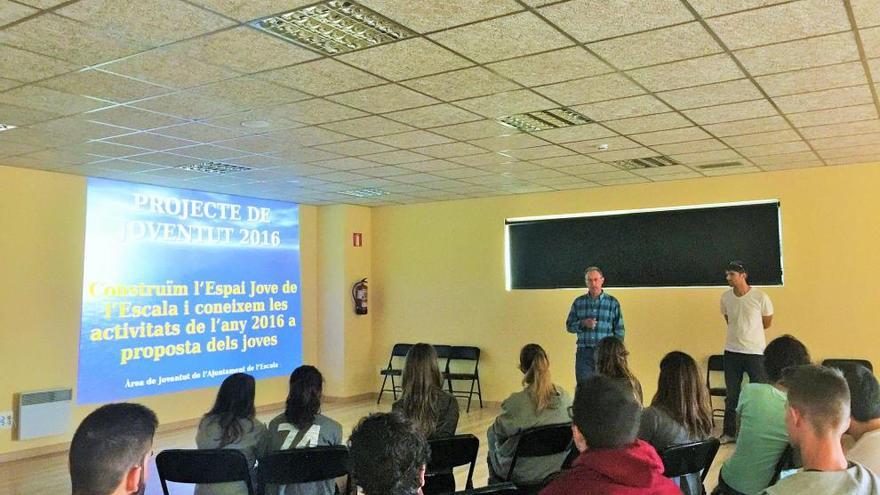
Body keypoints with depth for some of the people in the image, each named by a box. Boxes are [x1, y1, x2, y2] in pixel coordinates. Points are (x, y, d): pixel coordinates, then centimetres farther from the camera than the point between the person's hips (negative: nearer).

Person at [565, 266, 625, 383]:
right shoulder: (578, 302, 8)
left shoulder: (612, 302, 4)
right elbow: (569, 326, 9)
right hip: (584, 353, 1)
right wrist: (583, 323, -10)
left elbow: (619, 330, 6)